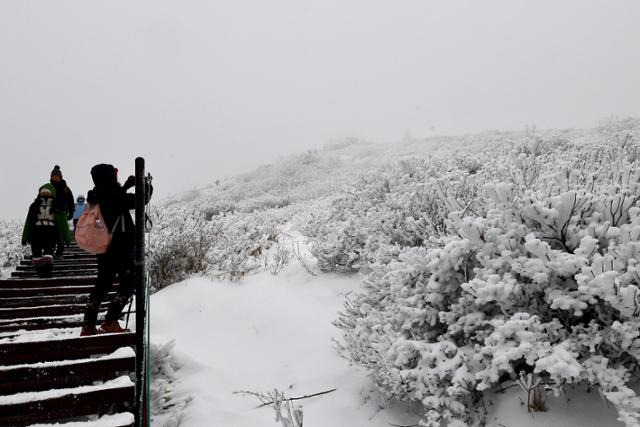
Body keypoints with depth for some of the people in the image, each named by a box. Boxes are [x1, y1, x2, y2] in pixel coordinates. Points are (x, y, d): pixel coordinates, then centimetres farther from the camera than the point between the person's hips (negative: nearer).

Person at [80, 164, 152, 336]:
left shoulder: (97, 196, 7)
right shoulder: (114, 196, -17)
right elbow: (142, 199, -16)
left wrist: (127, 185, 24)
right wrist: (147, 186, 2)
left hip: (103, 247, 8)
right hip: (122, 247, -8)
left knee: (102, 284, 15)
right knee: (128, 284, 2)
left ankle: (88, 325, 17)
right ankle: (110, 322, -4)